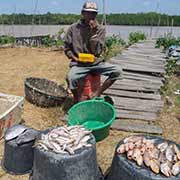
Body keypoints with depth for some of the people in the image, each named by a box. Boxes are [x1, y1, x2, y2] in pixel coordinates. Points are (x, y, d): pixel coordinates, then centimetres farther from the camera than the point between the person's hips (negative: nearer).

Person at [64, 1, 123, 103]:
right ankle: (76, 100, -4)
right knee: (70, 77, -34)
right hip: (79, 64, -2)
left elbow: (97, 52, -8)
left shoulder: (100, 29, 0)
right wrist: (75, 58, -12)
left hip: (96, 63, 2)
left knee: (118, 71, -18)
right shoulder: (74, 28, 0)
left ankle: (97, 94, -7)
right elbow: (67, 48, 6)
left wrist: (93, 33, -16)